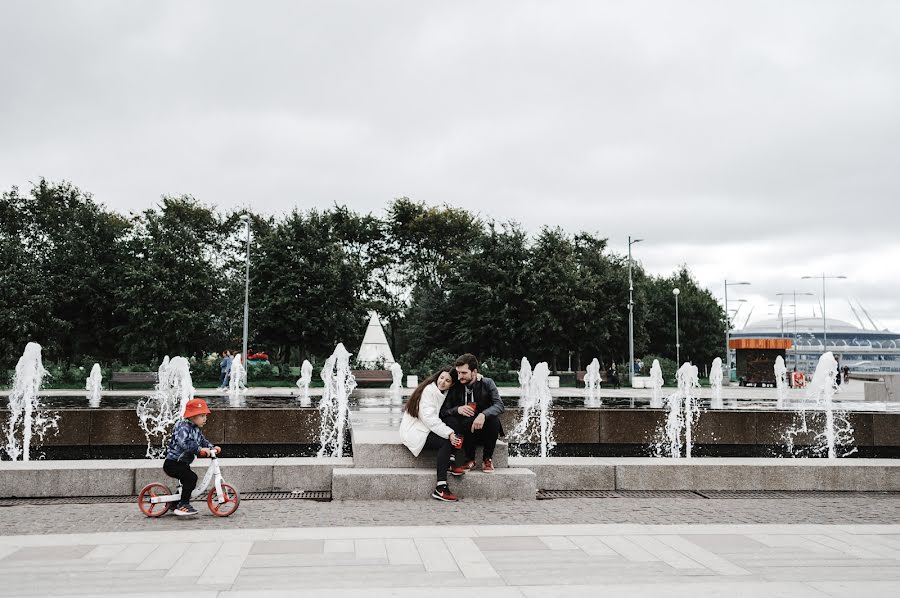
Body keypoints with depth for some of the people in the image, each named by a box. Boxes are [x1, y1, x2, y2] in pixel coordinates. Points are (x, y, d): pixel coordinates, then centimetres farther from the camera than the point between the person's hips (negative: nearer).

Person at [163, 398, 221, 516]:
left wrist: (212, 447, -3)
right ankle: (183, 505, -18)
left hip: (183, 463, 10)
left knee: (187, 482, 19)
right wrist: (200, 449, -40)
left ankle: (175, 505, 37)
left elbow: (202, 441, 16)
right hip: (172, 463, -10)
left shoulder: (196, 429, 12)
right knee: (191, 477, -25)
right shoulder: (183, 427, -19)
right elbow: (184, 442, -35)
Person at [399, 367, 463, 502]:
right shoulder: (429, 390, -14)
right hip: (415, 432, -8)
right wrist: (448, 433, -30)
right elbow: (429, 418, -23)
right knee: (446, 442, -28)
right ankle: (440, 489, -31)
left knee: (453, 437, -16)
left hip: (426, 429, 8)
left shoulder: (443, 393, 15)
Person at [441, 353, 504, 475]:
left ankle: (487, 459, -11)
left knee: (493, 418, -32)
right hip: (466, 433, 1)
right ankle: (470, 460, -16)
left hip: (484, 431, -1)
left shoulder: (487, 383, -4)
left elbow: (499, 405, -18)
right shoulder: (455, 387, -1)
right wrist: (457, 410, -28)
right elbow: (443, 411, -6)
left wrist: (483, 415, -37)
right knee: (448, 420, -27)